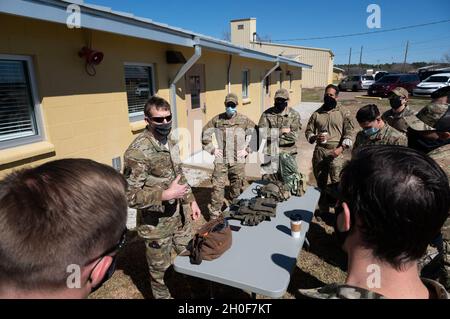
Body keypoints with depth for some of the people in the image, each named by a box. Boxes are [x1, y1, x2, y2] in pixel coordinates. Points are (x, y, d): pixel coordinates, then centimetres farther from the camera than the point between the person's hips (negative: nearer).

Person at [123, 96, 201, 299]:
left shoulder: (170, 141, 1)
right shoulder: (138, 152, -24)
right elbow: (129, 196, -25)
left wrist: (191, 201, 11)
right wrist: (166, 194, -29)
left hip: (180, 215, 7)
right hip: (156, 223, -7)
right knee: (160, 269, 15)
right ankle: (162, 296, 41)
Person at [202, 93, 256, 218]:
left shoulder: (244, 120, 1)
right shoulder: (217, 119, 3)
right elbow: (205, 133, 10)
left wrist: (247, 149, 0)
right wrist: (212, 149, 4)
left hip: (238, 161, 0)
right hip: (220, 160, 0)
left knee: (238, 187, 10)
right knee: (217, 187, 0)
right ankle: (214, 215, 12)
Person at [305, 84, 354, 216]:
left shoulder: (343, 113, 3)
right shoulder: (317, 113, 10)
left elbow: (349, 132, -2)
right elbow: (308, 131, 11)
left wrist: (341, 148, -15)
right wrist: (315, 137, -11)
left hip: (335, 152, -3)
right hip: (319, 151, 3)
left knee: (337, 183, -8)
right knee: (320, 182, 12)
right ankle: (323, 209, 27)